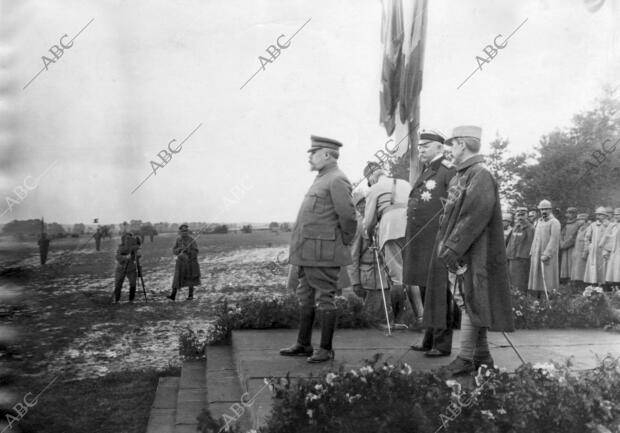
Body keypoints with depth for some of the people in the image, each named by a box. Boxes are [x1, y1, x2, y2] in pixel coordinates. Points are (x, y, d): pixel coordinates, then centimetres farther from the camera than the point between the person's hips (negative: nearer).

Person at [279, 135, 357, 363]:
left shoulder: (337, 180, -13)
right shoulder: (321, 180, 17)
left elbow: (348, 216, -20)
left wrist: (344, 242, -7)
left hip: (323, 253, -10)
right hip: (307, 252, 10)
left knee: (325, 299, -2)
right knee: (305, 298, 15)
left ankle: (326, 349, 7)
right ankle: (304, 345, 25)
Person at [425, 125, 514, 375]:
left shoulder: (480, 175, -14)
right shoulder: (460, 176, 15)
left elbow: (475, 216, -21)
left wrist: (452, 248, -22)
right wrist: (445, 244, 11)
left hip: (473, 254, -9)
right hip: (460, 252, 9)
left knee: (469, 300, -4)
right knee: (470, 302, 13)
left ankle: (465, 359, 2)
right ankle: (482, 355, 22)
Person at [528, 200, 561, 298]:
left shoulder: (554, 222, -7)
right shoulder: (539, 222, 16)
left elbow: (554, 240, -15)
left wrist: (546, 254, -21)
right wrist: (532, 252, 12)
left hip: (548, 256, -7)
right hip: (536, 255, 7)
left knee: (547, 279, -5)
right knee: (536, 278, 5)